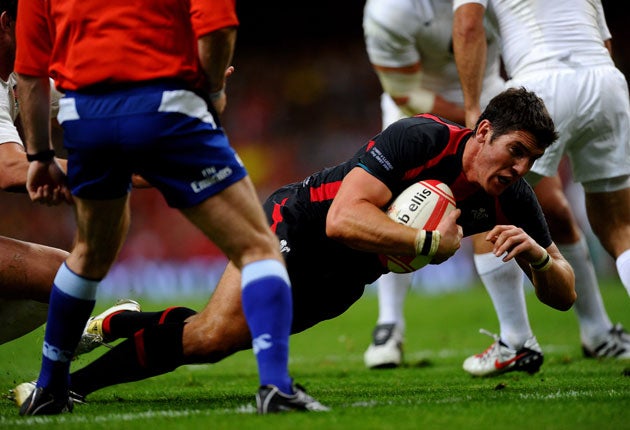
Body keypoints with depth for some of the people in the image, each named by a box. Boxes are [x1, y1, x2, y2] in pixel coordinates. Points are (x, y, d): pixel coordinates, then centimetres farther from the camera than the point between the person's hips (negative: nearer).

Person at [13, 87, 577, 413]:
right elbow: (343, 219, -40)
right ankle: (63, 384, -9)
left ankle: (117, 326, 29)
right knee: (214, 333, -22)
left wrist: (537, 254, -26)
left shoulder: (511, 199, -10)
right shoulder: (420, 138, -30)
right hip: (299, 225, -6)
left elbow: (563, 294, -4)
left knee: (214, 340, 3)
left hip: (343, 280, 7)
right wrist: (432, 243, -37)